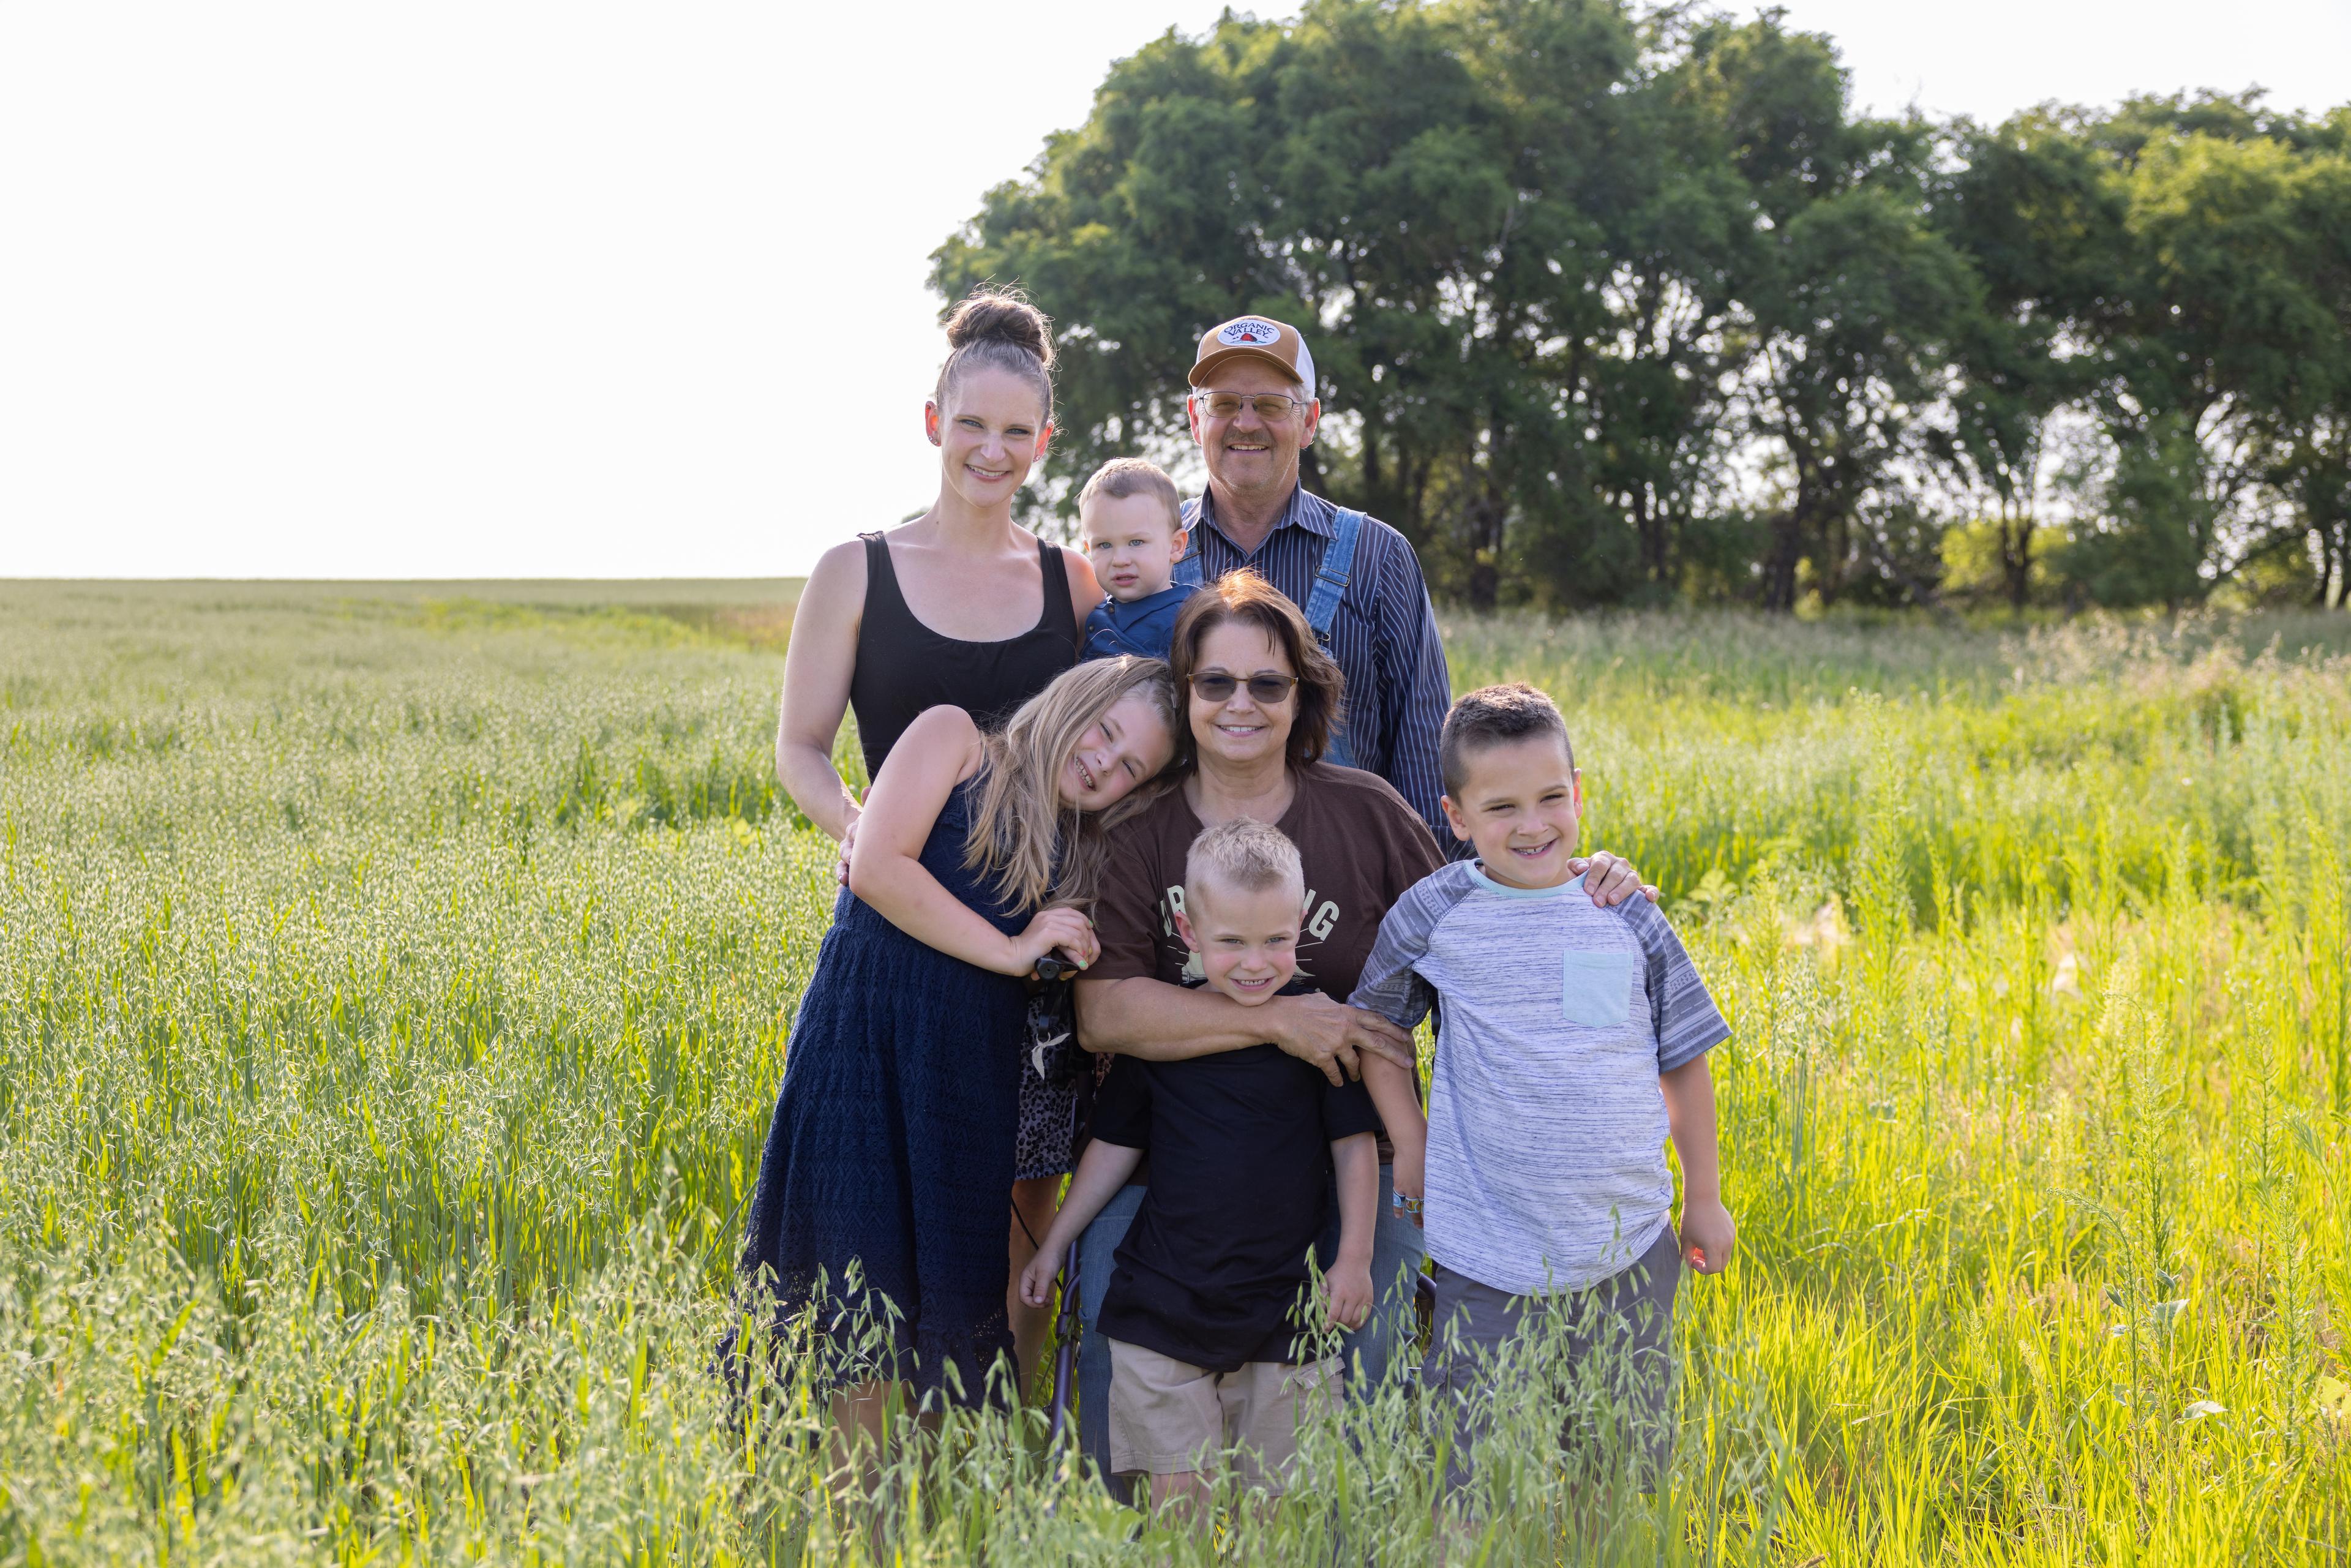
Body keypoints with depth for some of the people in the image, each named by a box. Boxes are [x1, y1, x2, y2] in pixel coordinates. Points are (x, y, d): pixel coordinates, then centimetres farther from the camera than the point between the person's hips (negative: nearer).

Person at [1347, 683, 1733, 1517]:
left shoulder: (1628, 918, 1)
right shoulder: (1434, 917, -4)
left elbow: (1684, 1063, 10)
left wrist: (1704, 1197, 14)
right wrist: (1407, 1142, 4)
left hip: (1631, 1253, 2)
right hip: (1490, 1261, -2)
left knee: (1628, 1469, 13)